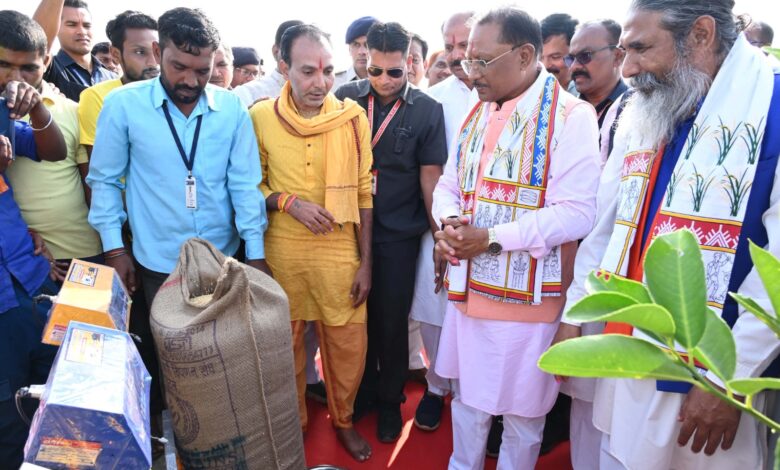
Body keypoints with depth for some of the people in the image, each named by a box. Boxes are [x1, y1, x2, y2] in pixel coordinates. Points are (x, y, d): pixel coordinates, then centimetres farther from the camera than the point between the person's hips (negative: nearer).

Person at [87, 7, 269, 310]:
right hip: (158, 264, -1)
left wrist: (256, 255, -5)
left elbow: (245, 184, -4)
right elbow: (105, 180, -1)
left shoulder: (232, 108, -6)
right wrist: (114, 249, -3)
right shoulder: (123, 104, -9)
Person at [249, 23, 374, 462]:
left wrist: (366, 262, -2)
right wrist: (290, 202, -16)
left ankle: (343, 419, 35)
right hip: (281, 252, 0)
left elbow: (364, 193, -1)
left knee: (349, 344, 7)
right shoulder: (260, 116, -6)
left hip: (340, 252, 0)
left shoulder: (353, 116, -5)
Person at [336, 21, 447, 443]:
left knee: (392, 319, 8)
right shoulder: (345, 99, 0)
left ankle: (390, 400, 31)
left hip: (399, 234, -2)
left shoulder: (427, 110, -5)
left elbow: (430, 176, -2)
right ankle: (362, 390, 37)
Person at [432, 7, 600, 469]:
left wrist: (491, 237, -22)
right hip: (468, 287, 6)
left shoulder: (571, 116, -12)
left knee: (521, 410, 13)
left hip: (526, 293, -6)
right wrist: (449, 222, -10)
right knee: (468, 397, 21)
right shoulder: (476, 114, 11)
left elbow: (577, 213, -19)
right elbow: (449, 185, 12)